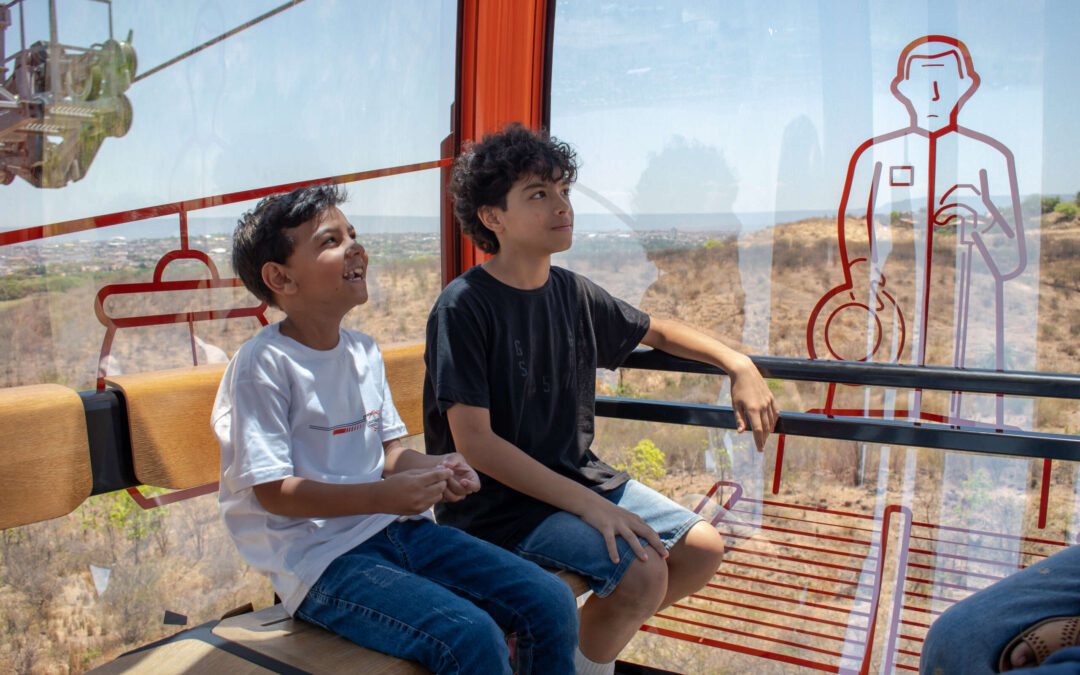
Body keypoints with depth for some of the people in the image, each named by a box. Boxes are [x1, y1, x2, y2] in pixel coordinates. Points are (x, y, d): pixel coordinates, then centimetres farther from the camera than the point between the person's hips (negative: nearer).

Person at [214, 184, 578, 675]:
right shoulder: (263, 364, -11)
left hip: (395, 529, 7)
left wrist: (434, 469, -6)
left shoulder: (364, 352, 12)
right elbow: (272, 491, -14)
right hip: (321, 560, -7)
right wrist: (385, 495, -22)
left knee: (552, 603, -6)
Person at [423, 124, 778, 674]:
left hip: (576, 477, 7)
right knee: (641, 571, -23)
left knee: (703, 549, 1)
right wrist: (587, 505, -24)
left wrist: (738, 364, 8)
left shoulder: (572, 293, 4)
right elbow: (474, 442, -21)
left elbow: (656, 331, 21)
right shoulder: (464, 307, -16)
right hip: (498, 501, -7)